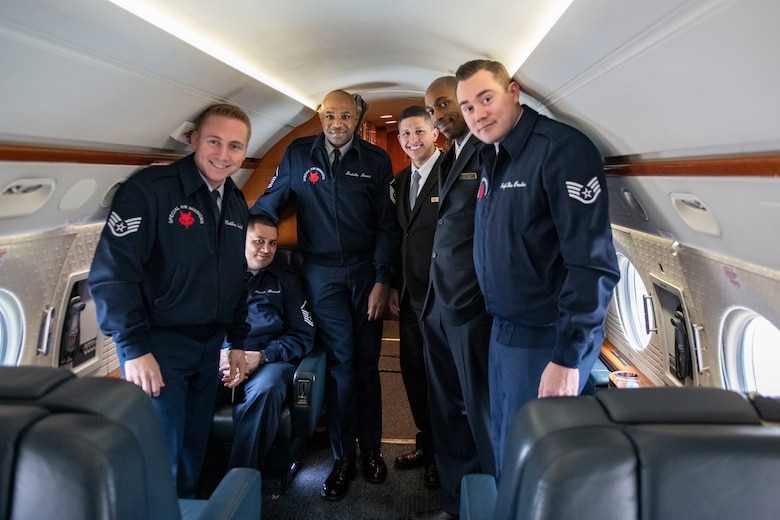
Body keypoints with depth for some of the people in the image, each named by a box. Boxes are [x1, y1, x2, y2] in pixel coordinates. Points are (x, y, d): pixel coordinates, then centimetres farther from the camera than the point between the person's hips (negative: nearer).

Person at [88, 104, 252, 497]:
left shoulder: (237, 205, 8)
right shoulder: (149, 189, -14)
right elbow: (111, 273, -19)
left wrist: (238, 342, 13)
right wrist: (134, 349, -22)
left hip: (209, 347, 7)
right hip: (157, 346, -6)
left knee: (195, 446, 17)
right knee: (161, 453, 1)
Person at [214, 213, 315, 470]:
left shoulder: (285, 279, 18)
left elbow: (303, 334, 10)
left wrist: (262, 356, -5)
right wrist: (220, 354, -11)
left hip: (269, 361, 0)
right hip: (219, 362, 1)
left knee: (265, 390, -36)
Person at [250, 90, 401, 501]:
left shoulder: (376, 160, 2)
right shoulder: (298, 154, 5)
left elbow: (386, 226, 0)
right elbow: (267, 206, 9)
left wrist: (382, 280, -5)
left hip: (366, 270, 0)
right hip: (321, 273, 0)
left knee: (366, 363, 7)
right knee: (340, 362, 0)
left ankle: (371, 449, 22)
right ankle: (343, 457, 14)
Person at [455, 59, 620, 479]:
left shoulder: (563, 148, -17)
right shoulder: (492, 158, 9)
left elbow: (593, 262, -22)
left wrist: (568, 357, -23)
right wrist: (499, 322, 12)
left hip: (548, 339, -8)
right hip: (504, 330, 8)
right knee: (503, 448, 21)